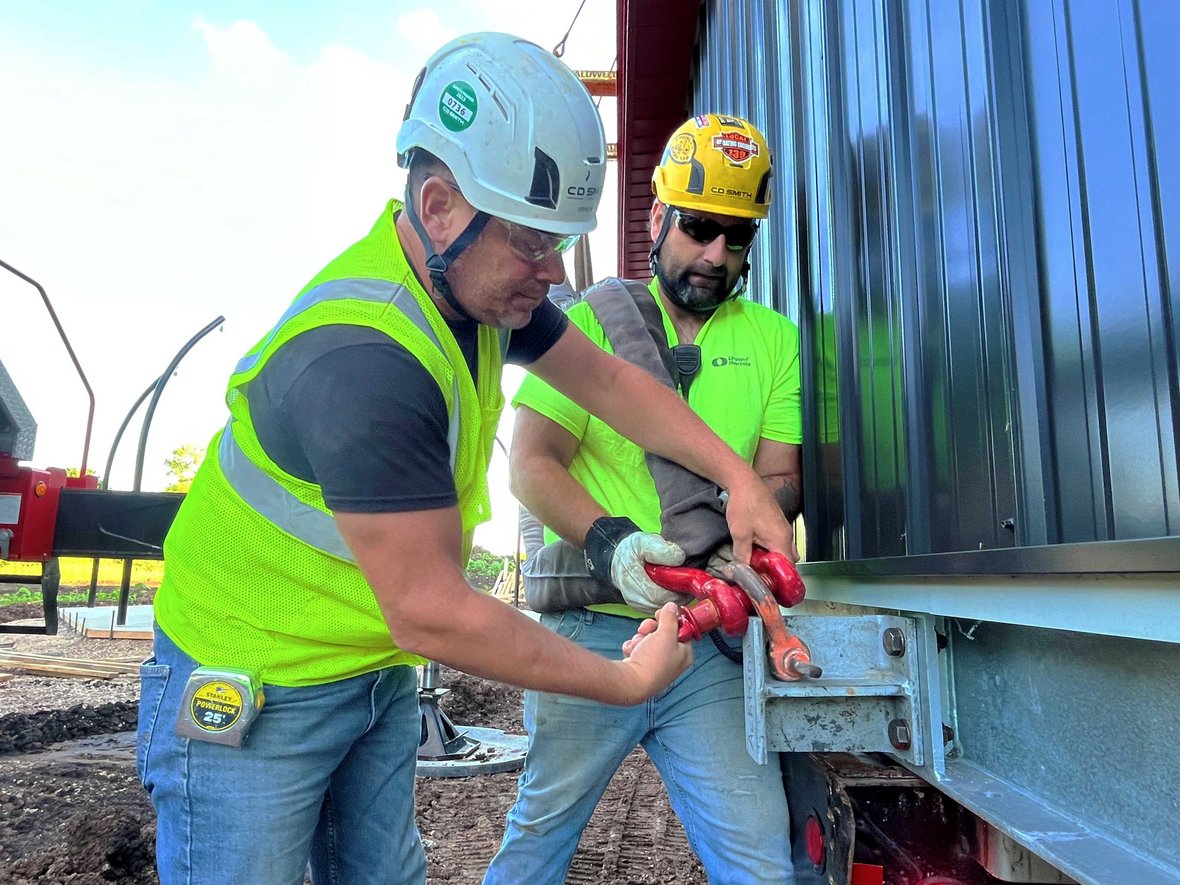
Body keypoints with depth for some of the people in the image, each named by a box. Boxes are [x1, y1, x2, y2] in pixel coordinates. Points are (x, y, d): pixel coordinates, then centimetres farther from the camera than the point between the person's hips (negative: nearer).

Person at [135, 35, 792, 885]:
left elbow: (605, 379, 6)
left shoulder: (480, 278, -5)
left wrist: (738, 475, -2)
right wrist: (628, 681, -19)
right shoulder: (364, 361, -34)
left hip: (377, 671, 8)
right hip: (247, 695, -7)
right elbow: (432, 613, -30)